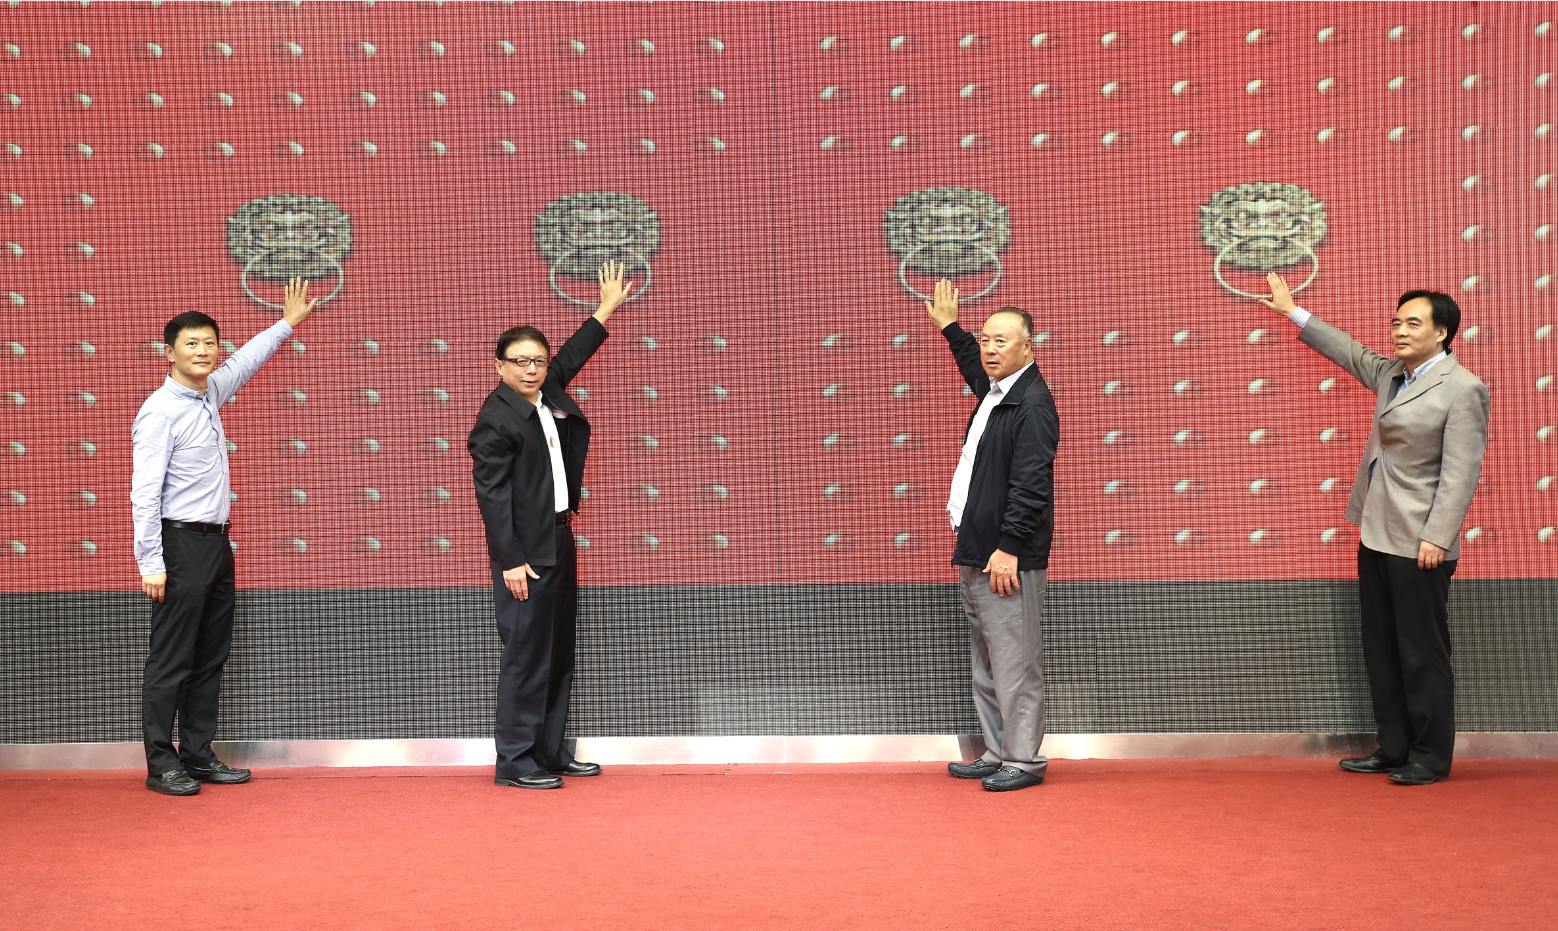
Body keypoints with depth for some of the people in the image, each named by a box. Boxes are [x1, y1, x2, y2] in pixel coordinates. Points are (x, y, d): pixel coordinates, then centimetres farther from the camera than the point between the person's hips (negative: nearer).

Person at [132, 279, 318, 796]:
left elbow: (245, 361, 32)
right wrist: (151, 565, -19)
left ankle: (199, 756, 19)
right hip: (181, 544, -9)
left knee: (210, 660, 11)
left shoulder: (209, 394, 11)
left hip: (216, 542, 9)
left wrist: (287, 323, 42)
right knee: (171, 662, -3)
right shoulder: (160, 411, -13)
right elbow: (144, 492, -16)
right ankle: (161, 766, 5)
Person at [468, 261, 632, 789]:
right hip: (524, 554, -9)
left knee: (559, 655, 12)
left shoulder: (548, 395, 10)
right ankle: (514, 762, 3)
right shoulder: (496, 420, -13)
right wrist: (511, 561, -20)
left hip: (558, 545, 9)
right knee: (527, 657, -6)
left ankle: (550, 753, 21)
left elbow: (571, 356, 29)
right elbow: (491, 495, -16)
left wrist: (607, 309, 38)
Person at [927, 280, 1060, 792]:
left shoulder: (1032, 404, -13)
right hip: (977, 553, 10)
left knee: (1015, 663, -4)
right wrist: (949, 325, 50)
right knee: (986, 663, 15)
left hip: (1008, 558, -10)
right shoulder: (996, 391, 15)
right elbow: (974, 366, 42)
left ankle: (1024, 760, 5)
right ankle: (997, 754, 23)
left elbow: (1030, 485, -20)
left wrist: (1009, 549, -22)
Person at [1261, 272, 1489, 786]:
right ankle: (1393, 748, 22)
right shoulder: (1389, 374, 13)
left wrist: (1437, 537, -21)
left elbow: (1460, 472, -16)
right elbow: (1352, 352, 32)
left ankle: (1431, 758, 11)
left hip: (1419, 544, -8)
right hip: (1377, 537, 8)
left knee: (1423, 654, 0)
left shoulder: (1462, 388, -11)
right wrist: (1293, 311, 37)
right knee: (1381, 650, 12)